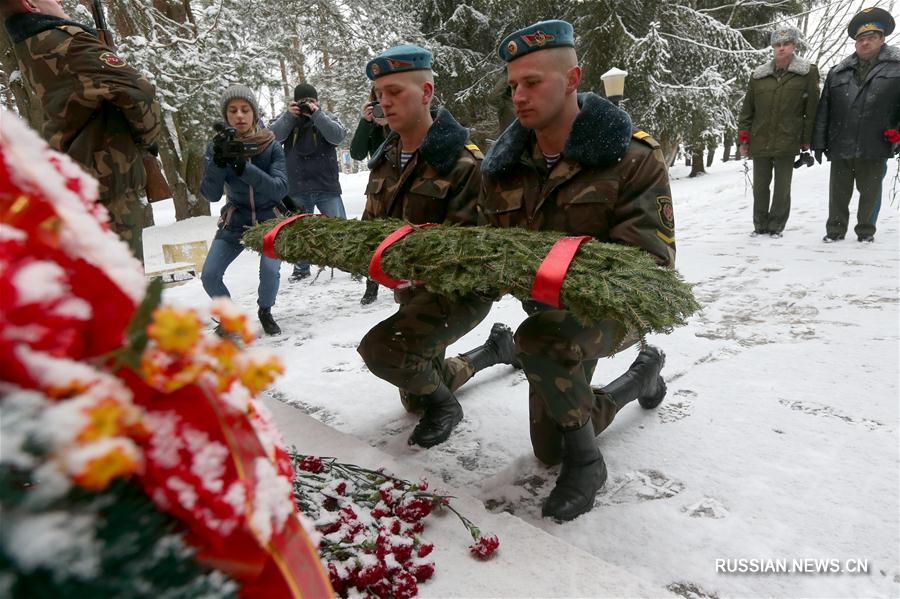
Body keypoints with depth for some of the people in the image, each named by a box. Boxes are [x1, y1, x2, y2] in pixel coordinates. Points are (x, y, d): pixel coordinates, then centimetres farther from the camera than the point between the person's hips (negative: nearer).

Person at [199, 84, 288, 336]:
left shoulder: (271, 147, -11)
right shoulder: (218, 146, -7)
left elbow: (280, 189, -24)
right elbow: (211, 194, -13)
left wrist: (243, 167, -37)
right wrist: (217, 162, -31)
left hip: (269, 219, -2)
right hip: (235, 221, 2)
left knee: (270, 270, -23)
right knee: (209, 275, -10)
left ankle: (265, 312, 8)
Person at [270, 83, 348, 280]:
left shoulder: (327, 117, 5)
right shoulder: (288, 119, 8)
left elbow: (338, 136, -14)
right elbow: (272, 136, -8)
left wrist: (316, 114, -19)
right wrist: (289, 115, -18)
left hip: (327, 187, -2)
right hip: (297, 189, 2)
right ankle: (301, 268, 27)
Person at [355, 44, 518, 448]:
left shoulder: (463, 163, -19)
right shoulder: (386, 158, 4)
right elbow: (370, 223, 11)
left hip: (460, 289, -8)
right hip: (410, 287, 8)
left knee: (381, 349, -28)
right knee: (415, 398, 19)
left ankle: (444, 405, 2)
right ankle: (496, 347, 38)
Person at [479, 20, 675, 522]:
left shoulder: (631, 158, -20)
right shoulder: (504, 166, -4)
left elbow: (650, 259, -25)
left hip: (616, 303, -6)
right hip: (551, 308, 6)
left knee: (537, 340, -39)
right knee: (548, 450, 14)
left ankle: (586, 461, -12)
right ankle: (643, 372, 37)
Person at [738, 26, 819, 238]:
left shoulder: (807, 73, 2)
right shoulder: (758, 75, 7)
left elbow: (812, 109, 0)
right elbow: (747, 109, 10)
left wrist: (807, 140, -3)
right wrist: (744, 138, 4)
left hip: (788, 140, -2)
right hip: (760, 141, 2)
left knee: (782, 187, 3)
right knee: (760, 186, 7)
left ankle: (776, 226, 14)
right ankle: (760, 226, 18)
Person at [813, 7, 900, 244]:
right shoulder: (838, 73, 10)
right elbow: (823, 111, 8)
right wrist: (819, 143, 4)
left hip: (875, 149, -1)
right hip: (840, 147, 2)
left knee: (870, 193, 9)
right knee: (838, 193, 8)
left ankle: (866, 232, 22)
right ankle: (835, 230, 20)